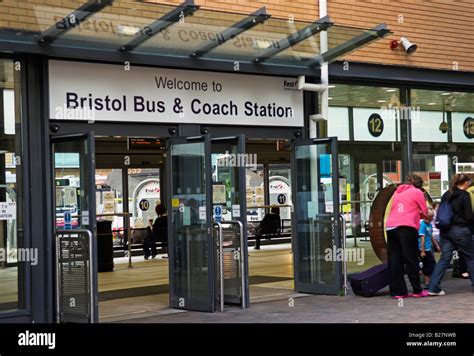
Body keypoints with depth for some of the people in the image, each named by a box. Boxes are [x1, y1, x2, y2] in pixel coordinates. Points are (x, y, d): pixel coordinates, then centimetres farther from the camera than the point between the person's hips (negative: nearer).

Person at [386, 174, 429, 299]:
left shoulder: (397, 192, 23)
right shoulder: (417, 192, 7)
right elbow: (425, 212, 9)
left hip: (390, 227, 5)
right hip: (407, 227, -5)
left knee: (394, 260, 5)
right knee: (411, 260, 0)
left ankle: (397, 291, 4)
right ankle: (417, 290, 4)